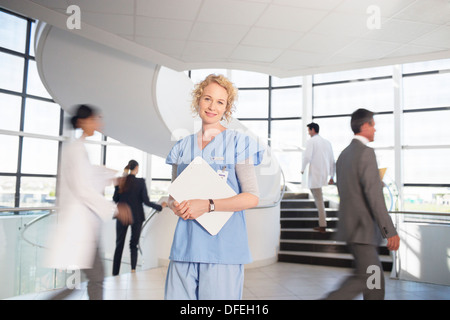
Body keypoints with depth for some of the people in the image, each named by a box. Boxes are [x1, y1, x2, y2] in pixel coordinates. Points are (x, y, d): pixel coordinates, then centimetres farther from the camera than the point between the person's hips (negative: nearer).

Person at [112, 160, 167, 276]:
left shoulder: (120, 181, -3)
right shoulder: (140, 182, -10)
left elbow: (115, 199, 2)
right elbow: (146, 201, -11)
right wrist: (160, 207, 1)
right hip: (136, 217, -2)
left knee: (119, 244, 12)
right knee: (134, 244, 10)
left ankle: (115, 272, 14)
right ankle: (133, 268, -2)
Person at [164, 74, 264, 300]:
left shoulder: (237, 143, -1)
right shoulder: (183, 147, 13)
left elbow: (252, 197, -7)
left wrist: (208, 205, -16)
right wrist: (175, 205, -5)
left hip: (223, 245, -3)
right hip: (185, 245, 4)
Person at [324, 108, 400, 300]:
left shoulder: (344, 154, 14)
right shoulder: (366, 152, -15)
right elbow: (374, 196, -21)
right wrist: (390, 231, -18)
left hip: (350, 225, 10)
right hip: (362, 227, -10)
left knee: (375, 276, 17)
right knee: (364, 278, -5)